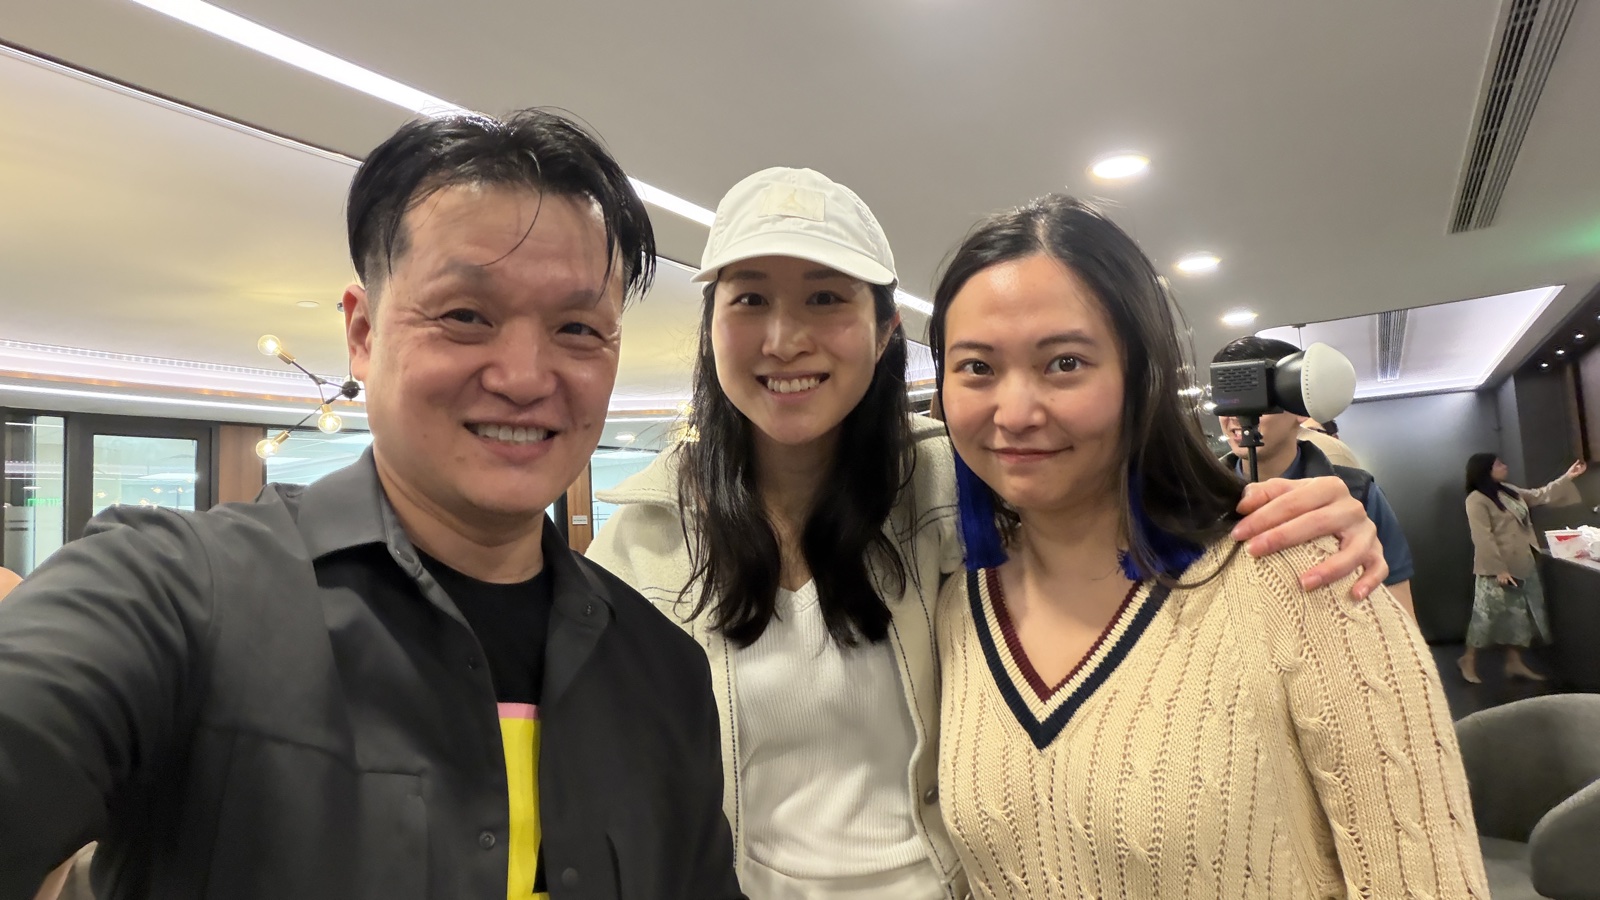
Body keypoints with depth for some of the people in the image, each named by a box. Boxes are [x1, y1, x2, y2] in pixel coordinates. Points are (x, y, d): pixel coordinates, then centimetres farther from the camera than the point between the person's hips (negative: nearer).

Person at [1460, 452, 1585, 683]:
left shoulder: (1509, 491, 11)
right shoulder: (1476, 500, -17)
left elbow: (1539, 496, 25)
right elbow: (1483, 538, -21)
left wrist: (1567, 478, 21)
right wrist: (1498, 569, -23)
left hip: (1523, 564, 9)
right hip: (1498, 568, -9)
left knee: (1519, 614, 11)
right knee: (1489, 614, -4)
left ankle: (1514, 662, 19)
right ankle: (1468, 660, 8)